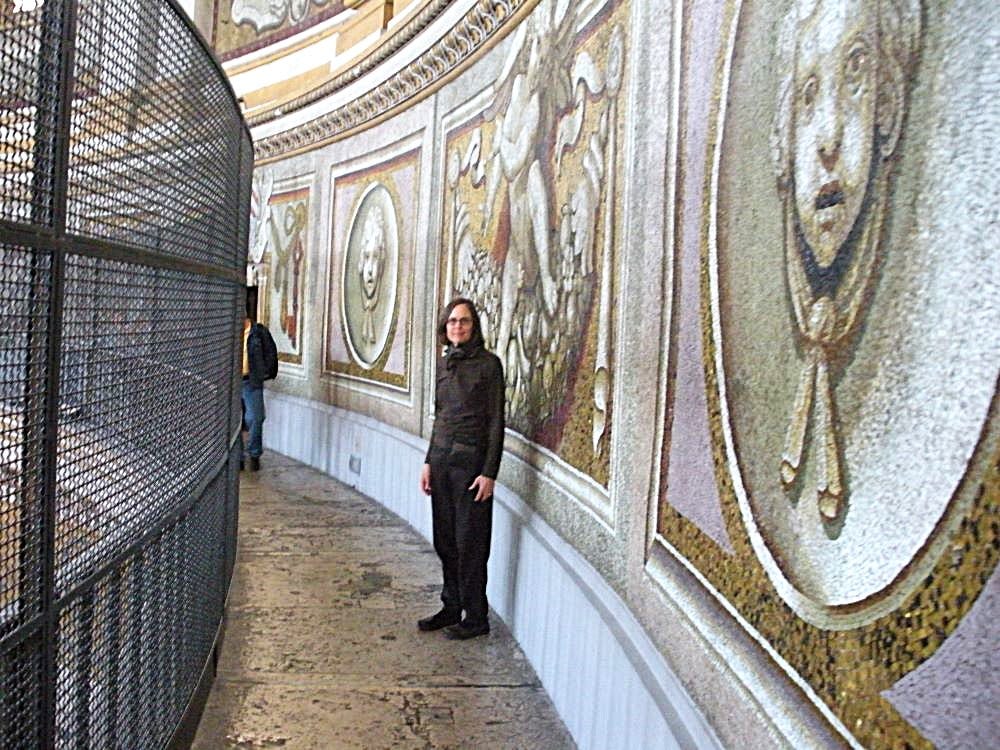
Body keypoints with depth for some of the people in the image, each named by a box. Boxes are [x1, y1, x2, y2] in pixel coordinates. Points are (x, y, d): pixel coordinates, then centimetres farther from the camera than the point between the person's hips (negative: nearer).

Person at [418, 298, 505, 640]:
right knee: (445, 540, 12)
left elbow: (496, 421, -9)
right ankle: (451, 608, 26)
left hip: (471, 460, -6)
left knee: (470, 542, 1)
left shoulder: (488, 364, -8)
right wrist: (428, 461, 13)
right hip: (441, 457, 6)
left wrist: (490, 472, -14)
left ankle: (476, 617, 14)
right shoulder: (444, 363, 10)